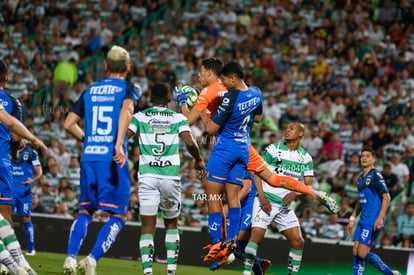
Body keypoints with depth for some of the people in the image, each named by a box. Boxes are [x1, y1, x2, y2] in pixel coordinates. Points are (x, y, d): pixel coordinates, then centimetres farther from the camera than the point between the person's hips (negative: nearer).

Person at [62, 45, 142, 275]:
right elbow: (127, 109, -19)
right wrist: (119, 144, -26)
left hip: (88, 158, 4)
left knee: (85, 212, 16)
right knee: (118, 216, 4)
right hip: (112, 159, -4)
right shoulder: (130, 89, 3)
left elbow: (69, 123, 12)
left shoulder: (90, 91, 16)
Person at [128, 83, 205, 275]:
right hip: (171, 176, 1)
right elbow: (190, 143, -5)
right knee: (171, 224, 18)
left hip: (147, 177, -1)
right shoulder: (178, 118, 6)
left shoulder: (139, 117, 6)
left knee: (147, 227, -2)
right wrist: (199, 160, 12)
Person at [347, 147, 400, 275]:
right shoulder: (361, 178, 17)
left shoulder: (376, 176, -7)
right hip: (363, 220, 8)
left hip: (373, 221, -8)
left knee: (362, 253, -12)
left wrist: (380, 218, -19)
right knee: (356, 252, 1)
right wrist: (353, 218, 20)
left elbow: (386, 197, -12)